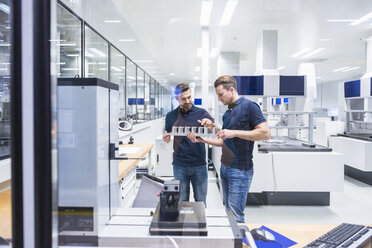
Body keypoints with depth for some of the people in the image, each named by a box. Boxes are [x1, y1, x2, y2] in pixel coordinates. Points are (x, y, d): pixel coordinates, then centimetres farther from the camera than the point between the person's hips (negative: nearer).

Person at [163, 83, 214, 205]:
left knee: (201, 202, 10)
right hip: (179, 165, 1)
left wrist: (210, 123, -30)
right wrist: (165, 138, -13)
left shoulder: (202, 113, 0)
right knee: (182, 201, 12)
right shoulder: (171, 116, 3)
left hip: (199, 164, 0)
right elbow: (167, 139, 11)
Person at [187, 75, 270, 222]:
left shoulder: (248, 106, -11)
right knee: (228, 211, 15)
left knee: (235, 215, -4)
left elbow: (265, 133, -19)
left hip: (240, 171, -8)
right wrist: (202, 139, 8)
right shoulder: (227, 113, 14)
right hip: (225, 168, 8)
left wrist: (234, 133, -21)